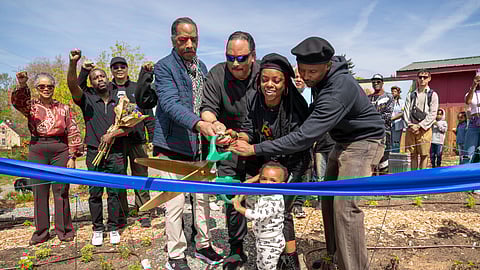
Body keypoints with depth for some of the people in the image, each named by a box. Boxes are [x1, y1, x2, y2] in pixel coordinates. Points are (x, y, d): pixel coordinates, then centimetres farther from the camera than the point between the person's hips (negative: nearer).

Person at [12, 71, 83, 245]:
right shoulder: (31, 106, 8)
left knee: (61, 191, 2)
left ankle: (64, 230, 15)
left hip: (60, 150, -1)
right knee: (39, 191, 6)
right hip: (37, 152, 1)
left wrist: (72, 157, -2)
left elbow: (73, 133, 5)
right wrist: (21, 85, -36)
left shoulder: (63, 108, 7)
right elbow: (18, 101, -16)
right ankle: (41, 231, 19)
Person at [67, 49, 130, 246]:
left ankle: (114, 228, 16)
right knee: (95, 193, 4)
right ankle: (97, 229, 16)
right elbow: (72, 86, -14)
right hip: (94, 153, 0)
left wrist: (112, 134, -11)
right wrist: (73, 63, -27)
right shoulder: (87, 100, 6)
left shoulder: (119, 101, 9)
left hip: (116, 153, 1)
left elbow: (129, 126, 4)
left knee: (114, 192, 4)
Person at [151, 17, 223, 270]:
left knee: (202, 197, 14)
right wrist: (199, 123, -37)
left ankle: (203, 245, 32)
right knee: (175, 203, -2)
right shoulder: (163, 67, -8)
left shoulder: (201, 67, 14)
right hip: (172, 146, -6)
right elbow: (170, 103, -23)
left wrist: (212, 127, 12)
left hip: (198, 145, 7)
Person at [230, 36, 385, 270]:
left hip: (363, 142, -9)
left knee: (345, 206, -17)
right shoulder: (321, 78, -5)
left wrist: (255, 149, -37)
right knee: (329, 201, 10)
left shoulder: (338, 90, -34)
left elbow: (304, 137, -39)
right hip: (342, 143, 9)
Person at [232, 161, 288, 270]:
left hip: (271, 244, -9)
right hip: (261, 241, 9)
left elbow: (259, 215, -40)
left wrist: (240, 209, -34)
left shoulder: (276, 201, -31)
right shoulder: (262, 194, -4)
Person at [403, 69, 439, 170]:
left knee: (424, 154, -3)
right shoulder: (411, 95, 15)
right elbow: (406, 111, 8)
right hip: (411, 129, 2)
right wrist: (410, 125, -7)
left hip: (424, 129, -2)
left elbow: (432, 114, -2)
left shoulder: (433, 95, 7)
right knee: (412, 154, 4)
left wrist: (420, 126, -10)